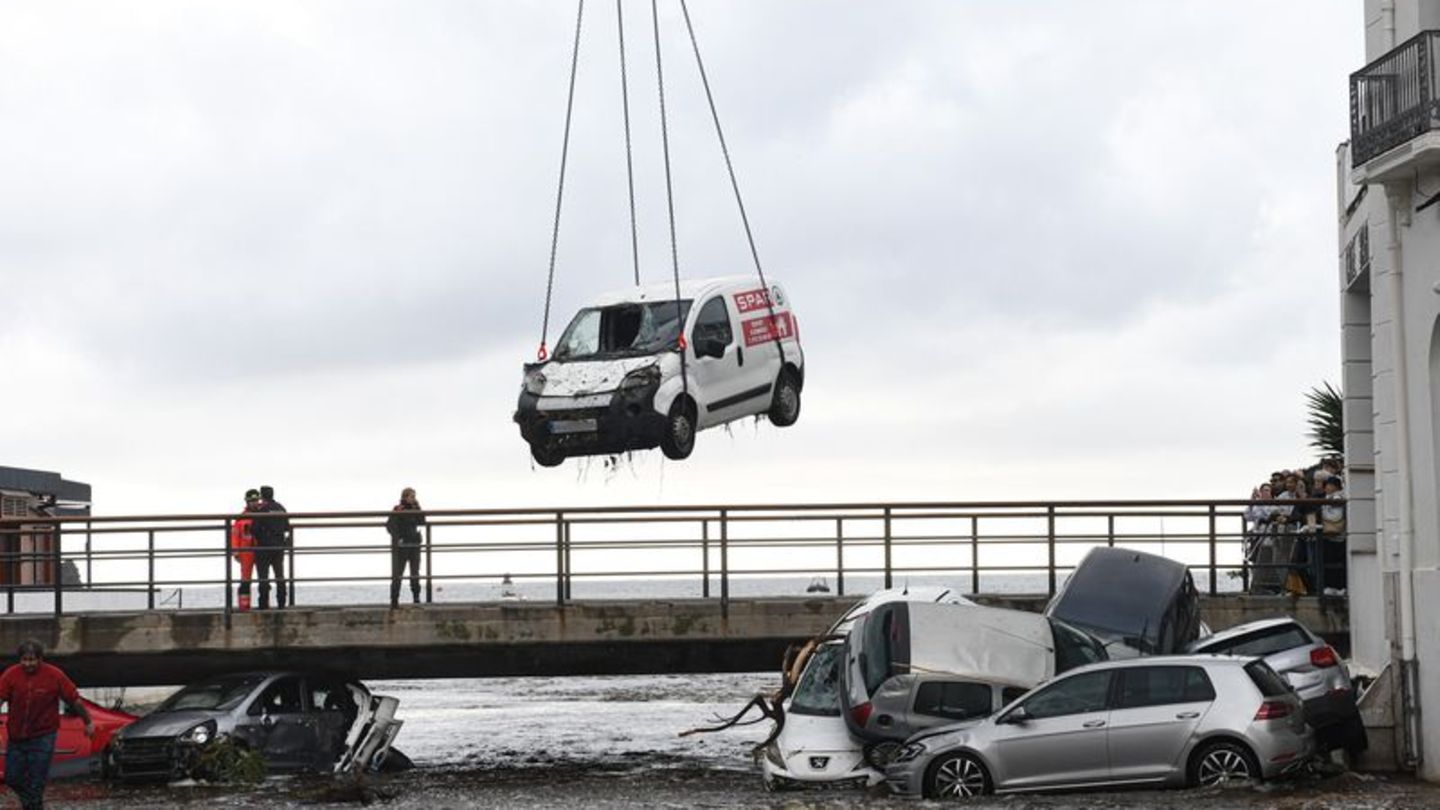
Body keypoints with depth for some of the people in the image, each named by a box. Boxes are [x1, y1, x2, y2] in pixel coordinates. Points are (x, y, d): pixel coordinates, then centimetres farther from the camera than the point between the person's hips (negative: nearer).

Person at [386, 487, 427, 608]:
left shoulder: (414, 509, 11)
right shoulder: (398, 510, -8)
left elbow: (422, 522, 4)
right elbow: (389, 525, -14)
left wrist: (418, 509, -4)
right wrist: (397, 537, -21)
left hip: (414, 545, 6)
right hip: (401, 545, -6)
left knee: (415, 572, 5)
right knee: (397, 572, -3)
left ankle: (416, 597, 11)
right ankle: (394, 599, -1)